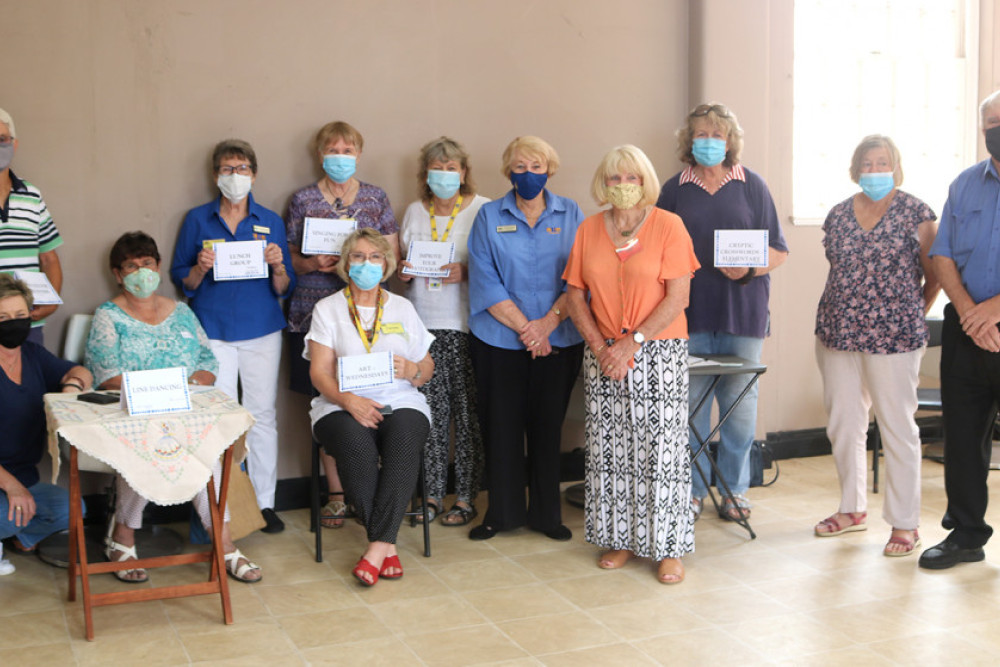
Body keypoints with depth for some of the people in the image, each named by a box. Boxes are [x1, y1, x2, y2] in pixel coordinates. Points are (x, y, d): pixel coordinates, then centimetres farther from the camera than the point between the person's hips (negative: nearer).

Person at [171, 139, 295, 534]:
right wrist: (201, 268, -13)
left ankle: (265, 502, 11)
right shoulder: (198, 220, 6)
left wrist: (278, 267, -12)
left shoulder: (270, 221, 9)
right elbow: (182, 281, 7)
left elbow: (284, 289, 9)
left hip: (262, 330, 1)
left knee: (262, 414, 2)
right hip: (212, 330, -1)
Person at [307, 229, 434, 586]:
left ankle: (377, 547, -34)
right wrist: (350, 400, -19)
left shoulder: (402, 308, 19)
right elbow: (319, 372, 0)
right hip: (343, 406, -1)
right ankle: (388, 547, -28)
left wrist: (411, 370, -8)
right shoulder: (328, 309, 12)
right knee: (358, 447, -36)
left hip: (401, 403, 1)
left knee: (404, 442, -34)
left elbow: (427, 370, 18)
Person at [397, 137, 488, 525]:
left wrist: (466, 272, -17)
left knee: (467, 410, -3)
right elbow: (402, 261, 23)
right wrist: (402, 271, 2)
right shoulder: (414, 212, 15)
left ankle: (466, 498, 7)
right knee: (432, 410, 5)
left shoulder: (483, 210, 1)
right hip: (423, 322, 4)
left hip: (465, 324, -4)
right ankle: (433, 493, 15)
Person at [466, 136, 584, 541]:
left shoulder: (570, 215, 6)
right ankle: (502, 512, 17)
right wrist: (524, 327, -12)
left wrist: (547, 323, -13)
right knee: (501, 426, 3)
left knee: (548, 425, 7)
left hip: (559, 340, 1)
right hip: (499, 339, 0)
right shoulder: (489, 216, 4)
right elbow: (486, 282, -4)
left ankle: (546, 513, 19)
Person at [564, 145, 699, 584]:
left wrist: (633, 341, -14)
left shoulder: (668, 226, -3)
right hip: (603, 354, 4)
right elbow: (575, 295, 7)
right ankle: (620, 538, 19)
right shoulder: (589, 230, 8)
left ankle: (669, 548, 6)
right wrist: (600, 346, -5)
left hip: (659, 352, -3)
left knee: (661, 448, -3)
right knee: (609, 448, 7)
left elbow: (678, 297, -9)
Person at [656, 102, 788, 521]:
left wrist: (748, 269, -15)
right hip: (689, 314, 1)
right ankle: (691, 491, 15)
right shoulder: (674, 191, 10)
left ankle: (735, 490, 17)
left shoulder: (752, 187, 7)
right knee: (689, 404, 3)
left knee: (740, 404, 4)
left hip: (742, 313, 0)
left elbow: (778, 250, 5)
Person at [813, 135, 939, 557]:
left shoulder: (916, 214, -3)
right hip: (838, 334, 5)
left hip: (893, 340, -5)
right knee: (843, 425, 12)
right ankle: (853, 509, 29)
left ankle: (905, 523, 11)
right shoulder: (838, 216, 9)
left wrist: (909, 319, 6)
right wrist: (836, 322, 11)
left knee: (897, 428, 1)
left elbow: (934, 278, 3)